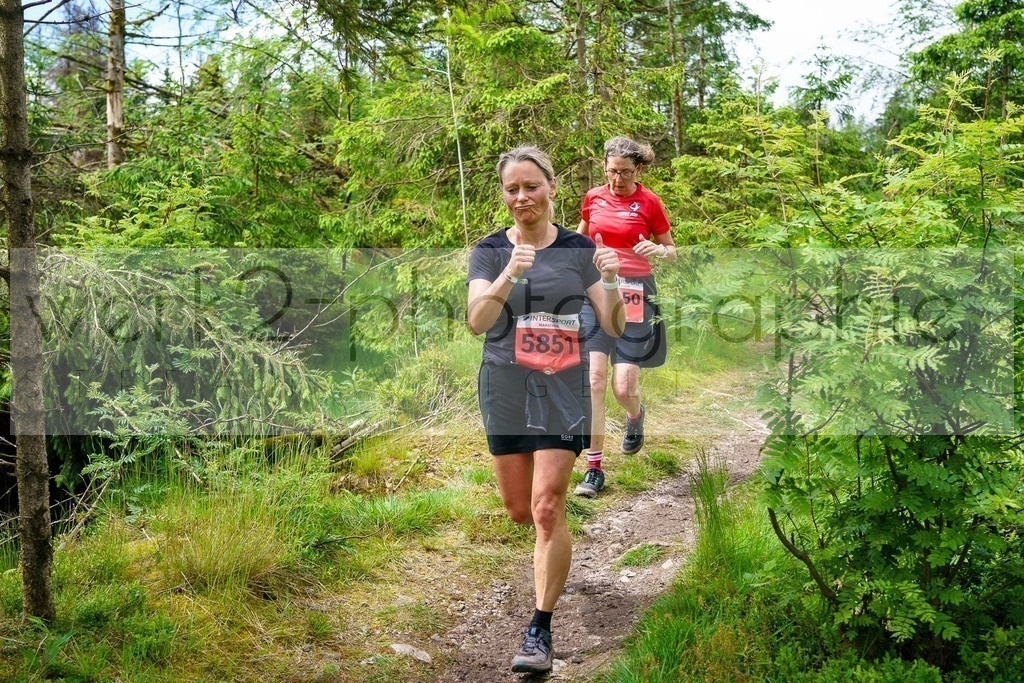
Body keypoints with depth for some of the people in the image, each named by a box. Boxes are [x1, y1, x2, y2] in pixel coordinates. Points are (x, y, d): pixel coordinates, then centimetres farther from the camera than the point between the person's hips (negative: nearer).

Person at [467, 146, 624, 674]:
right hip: (505, 392, 1)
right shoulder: (490, 250, -1)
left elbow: (613, 327, -1)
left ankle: (540, 629, 2)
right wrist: (508, 276, -35)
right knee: (519, 511, 12)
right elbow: (476, 321, -18)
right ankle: (553, 550, 47)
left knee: (548, 509, -8)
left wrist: (612, 283, -21)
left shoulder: (580, 249, 0)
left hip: (563, 392, -1)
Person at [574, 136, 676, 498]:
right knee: (594, 379, -9)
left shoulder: (649, 202, 0)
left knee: (623, 387, -7)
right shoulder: (593, 198, 8)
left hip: (634, 295, -2)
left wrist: (658, 250, -14)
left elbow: (672, 251, 8)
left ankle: (636, 415, 33)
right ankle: (594, 469, -2)